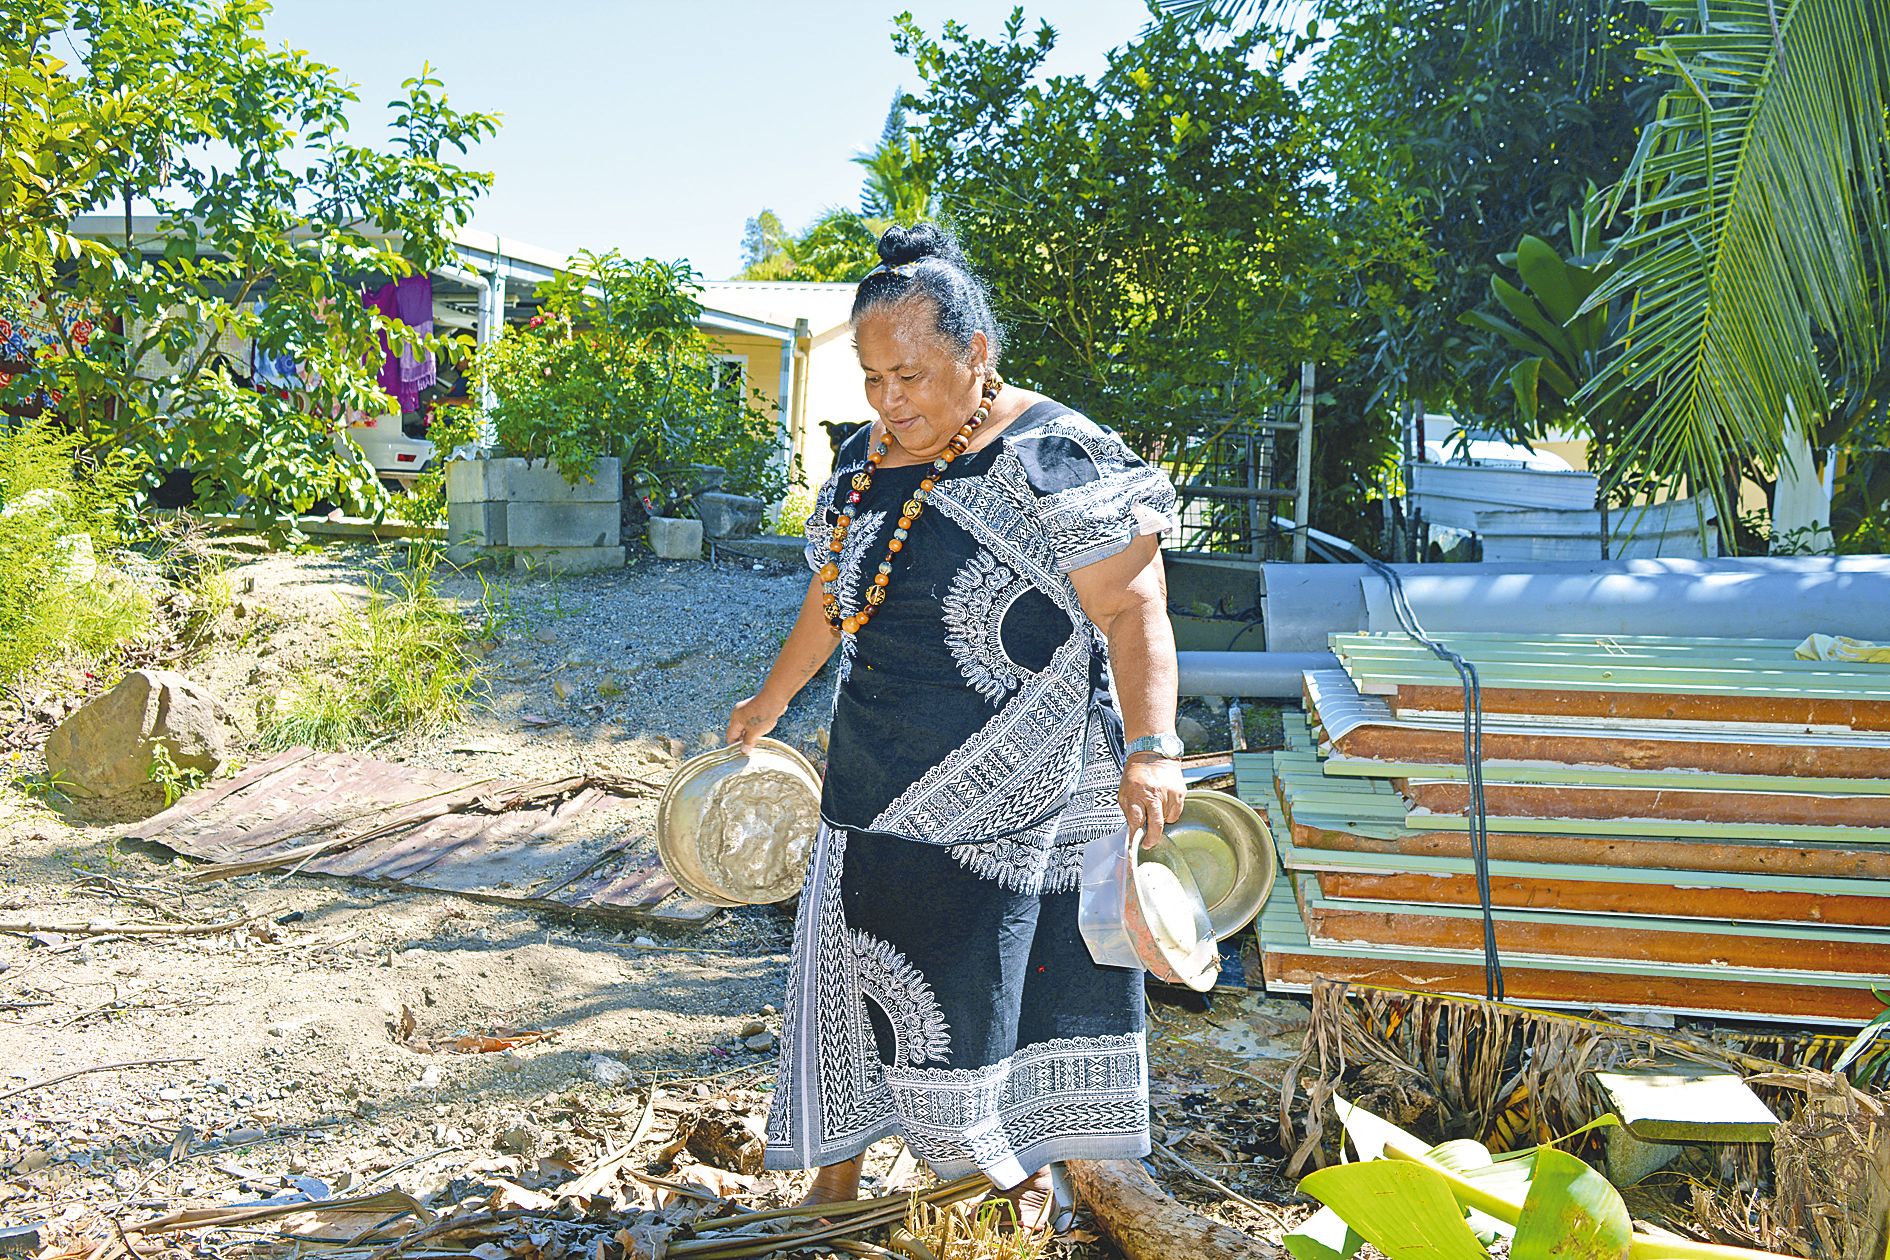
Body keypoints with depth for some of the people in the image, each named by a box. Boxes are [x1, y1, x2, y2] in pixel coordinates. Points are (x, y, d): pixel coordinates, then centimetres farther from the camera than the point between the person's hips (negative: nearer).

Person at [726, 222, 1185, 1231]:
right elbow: (831, 601, 21)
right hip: (874, 789, 7)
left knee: (993, 983, 2)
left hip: (1007, 803, -6)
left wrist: (1150, 749, -34)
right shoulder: (865, 460, 6)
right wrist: (772, 701, 32)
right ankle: (835, 1179, 27)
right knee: (848, 964, 11)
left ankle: (1025, 1167, 27)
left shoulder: (1053, 458, -15)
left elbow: (1133, 610, -21)